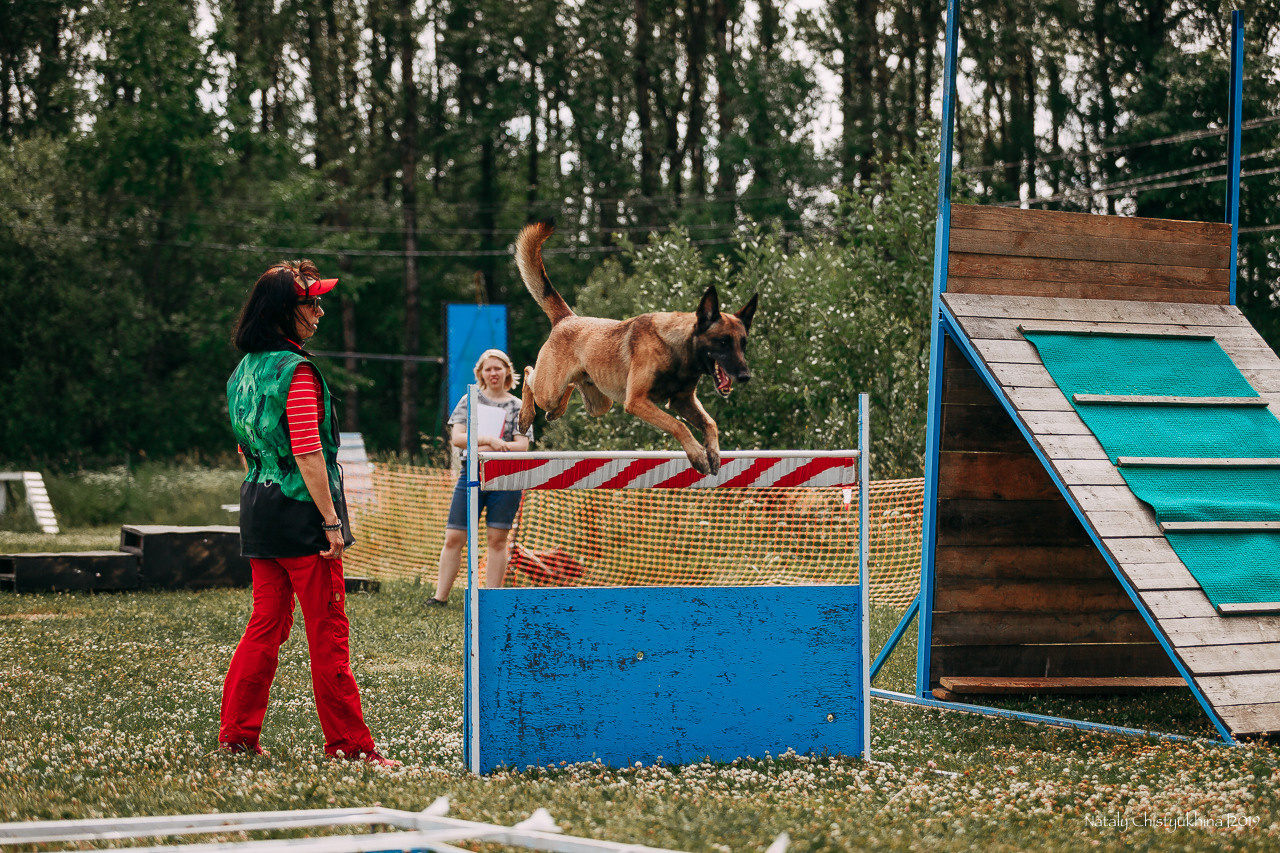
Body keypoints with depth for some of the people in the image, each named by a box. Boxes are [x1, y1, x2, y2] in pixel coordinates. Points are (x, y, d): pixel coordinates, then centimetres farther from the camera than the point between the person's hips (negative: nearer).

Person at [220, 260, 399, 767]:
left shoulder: (244, 370, 12)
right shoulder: (296, 371, -15)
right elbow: (308, 454, -19)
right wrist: (331, 521, -16)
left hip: (258, 511, 8)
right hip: (301, 514, -8)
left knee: (266, 624, 14)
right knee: (327, 631, -2)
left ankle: (237, 734, 15)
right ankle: (348, 743, 2)